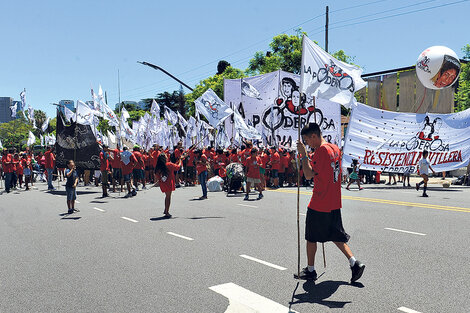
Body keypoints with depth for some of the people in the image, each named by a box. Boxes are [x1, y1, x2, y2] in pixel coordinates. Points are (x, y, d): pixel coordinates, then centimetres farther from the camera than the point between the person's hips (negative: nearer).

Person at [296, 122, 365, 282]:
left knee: (311, 237, 8)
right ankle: (354, 263, 7)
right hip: (334, 204, 8)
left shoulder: (321, 150, -18)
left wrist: (303, 154, -16)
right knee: (336, 236, 18)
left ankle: (310, 270, 20)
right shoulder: (335, 148, 9)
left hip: (318, 205, -8)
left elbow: (309, 174, -22)